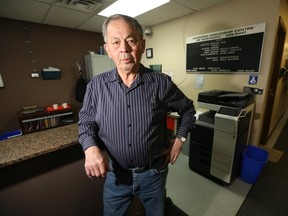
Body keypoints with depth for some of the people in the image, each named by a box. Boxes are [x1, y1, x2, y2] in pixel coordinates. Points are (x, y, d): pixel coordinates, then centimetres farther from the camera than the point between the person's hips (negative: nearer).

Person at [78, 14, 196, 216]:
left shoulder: (161, 83, -13)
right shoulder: (96, 85, -9)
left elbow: (188, 110, 3)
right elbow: (86, 124, -1)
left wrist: (180, 139, -4)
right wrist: (91, 149, -20)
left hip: (154, 173, 0)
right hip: (116, 174, 1)